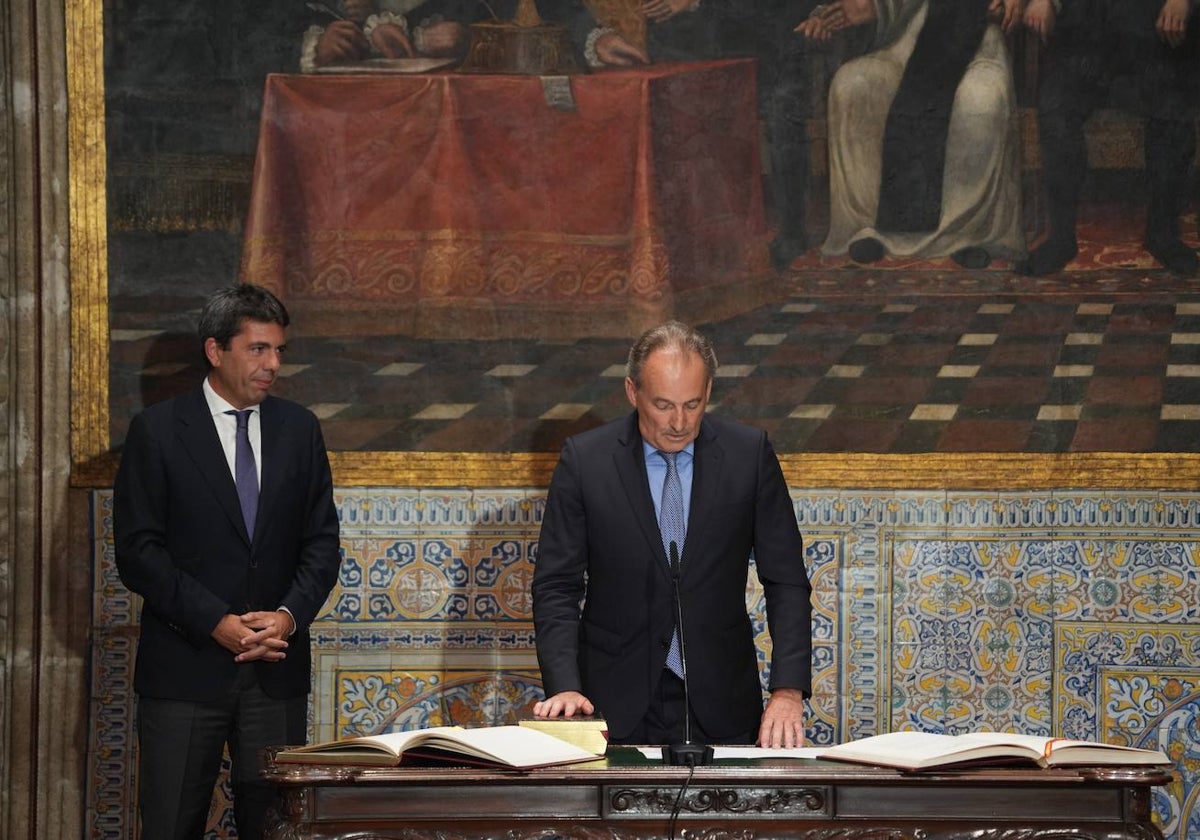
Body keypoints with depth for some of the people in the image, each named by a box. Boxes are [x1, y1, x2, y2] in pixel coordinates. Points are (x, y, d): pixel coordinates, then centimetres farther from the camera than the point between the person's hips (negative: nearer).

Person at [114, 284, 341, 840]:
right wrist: (217, 623, -14)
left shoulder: (299, 429, 10)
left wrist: (290, 615, -9)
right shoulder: (157, 432, -2)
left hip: (276, 669, 3)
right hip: (185, 668, -3)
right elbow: (137, 552, -6)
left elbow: (322, 542, 9)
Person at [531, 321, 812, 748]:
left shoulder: (749, 453, 0)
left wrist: (788, 691, -10)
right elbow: (557, 586, -1)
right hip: (617, 706, 0)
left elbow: (786, 583, 1)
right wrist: (565, 687, -15)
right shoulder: (584, 459, -3)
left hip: (719, 707, 1)